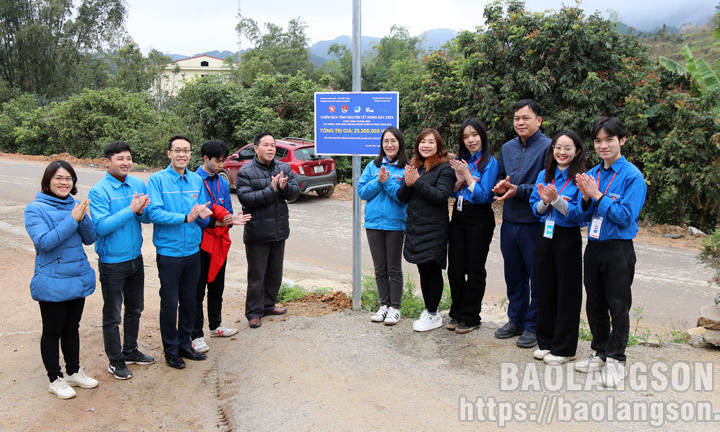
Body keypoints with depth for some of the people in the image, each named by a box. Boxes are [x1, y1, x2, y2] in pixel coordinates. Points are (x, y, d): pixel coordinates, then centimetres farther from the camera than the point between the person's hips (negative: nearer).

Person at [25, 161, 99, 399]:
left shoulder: (74, 205, 3)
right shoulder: (35, 209, -11)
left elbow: (90, 238, 1)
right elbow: (44, 241, -21)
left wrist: (83, 218, -18)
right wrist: (72, 220, -25)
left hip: (79, 279, 5)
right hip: (52, 283, -5)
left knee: (72, 328, 18)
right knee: (52, 332, 9)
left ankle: (74, 372, 33)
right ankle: (55, 379, 24)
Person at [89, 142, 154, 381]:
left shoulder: (138, 184, 1)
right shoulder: (99, 191, -15)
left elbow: (148, 218, 3)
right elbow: (101, 226, -23)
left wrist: (141, 211, -19)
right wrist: (130, 209, -26)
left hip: (135, 258, 6)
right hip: (112, 261, -6)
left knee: (135, 309, 19)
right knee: (112, 315, 7)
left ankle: (130, 351, 38)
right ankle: (115, 360, 23)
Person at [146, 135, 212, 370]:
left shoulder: (197, 180, 7)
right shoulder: (157, 179, -7)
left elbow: (204, 219, 7)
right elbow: (154, 212, -17)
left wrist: (203, 215, -16)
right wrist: (185, 218, -25)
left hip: (193, 251, 5)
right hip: (169, 251, -4)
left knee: (189, 301, 14)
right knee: (169, 303, 5)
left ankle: (185, 344, 30)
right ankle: (171, 350, 21)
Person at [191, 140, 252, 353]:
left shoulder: (223, 183, 8)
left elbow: (227, 211, 10)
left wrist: (227, 219, -12)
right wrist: (215, 222, -18)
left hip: (220, 242, 7)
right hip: (200, 242, -6)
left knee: (217, 287, 19)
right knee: (197, 290, 2)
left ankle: (215, 325, 35)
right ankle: (196, 335, 12)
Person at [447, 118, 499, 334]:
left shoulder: (489, 162, -7)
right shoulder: (461, 160, 10)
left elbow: (483, 196, -13)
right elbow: (453, 192, 10)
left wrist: (467, 175, -14)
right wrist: (459, 179, -8)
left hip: (479, 219, -6)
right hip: (459, 217, 6)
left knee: (475, 269, 3)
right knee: (455, 269, 7)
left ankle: (470, 317, 15)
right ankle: (457, 314, 22)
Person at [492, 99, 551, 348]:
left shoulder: (548, 147, -9)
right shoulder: (507, 148, 12)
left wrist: (518, 190, -21)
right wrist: (500, 186, -3)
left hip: (535, 224, -6)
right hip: (510, 222, 7)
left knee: (537, 278, 5)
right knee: (513, 275, 17)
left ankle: (533, 327, 17)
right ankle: (516, 320, 31)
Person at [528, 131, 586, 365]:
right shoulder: (544, 175, 8)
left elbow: (578, 213, -14)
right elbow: (535, 208, 8)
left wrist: (556, 199, -27)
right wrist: (545, 201, -13)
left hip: (568, 238, -5)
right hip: (545, 235, 5)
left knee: (567, 291, 3)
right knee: (545, 288, 12)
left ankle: (564, 348, 14)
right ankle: (545, 342, 25)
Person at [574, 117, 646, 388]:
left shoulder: (632, 176, -11)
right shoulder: (592, 175, 7)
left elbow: (626, 216, -18)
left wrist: (598, 195, -19)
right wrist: (586, 198, -10)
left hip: (619, 250, -6)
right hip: (593, 247, 6)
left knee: (618, 306, 4)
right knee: (594, 304, 14)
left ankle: (616, 359, 18)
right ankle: (600, 353, 30)